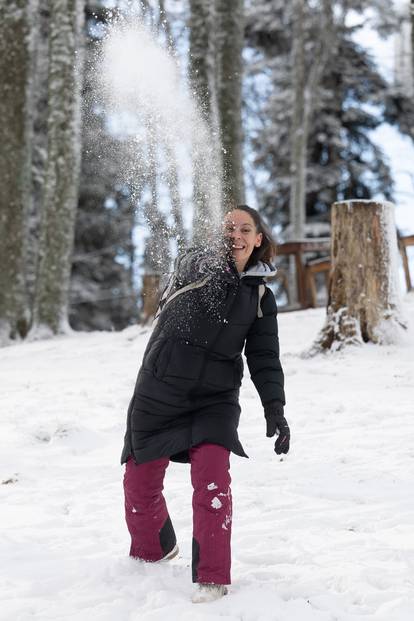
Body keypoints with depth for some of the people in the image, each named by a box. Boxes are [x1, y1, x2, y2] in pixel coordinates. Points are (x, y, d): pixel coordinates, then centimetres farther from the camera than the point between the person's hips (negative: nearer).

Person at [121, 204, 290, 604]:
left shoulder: (260, 297, 7)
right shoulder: (197, 263, 1)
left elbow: (264, 359, 6)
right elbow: (191, 268, -22)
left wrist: (274, 410, -6)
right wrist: (216, 257, -42)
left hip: (215, 398, 0)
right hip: (158, 393, 0)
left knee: (212, 480, -20)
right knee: (140, 482, 10)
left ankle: (211, 579, -12)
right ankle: (153, 553, 38)